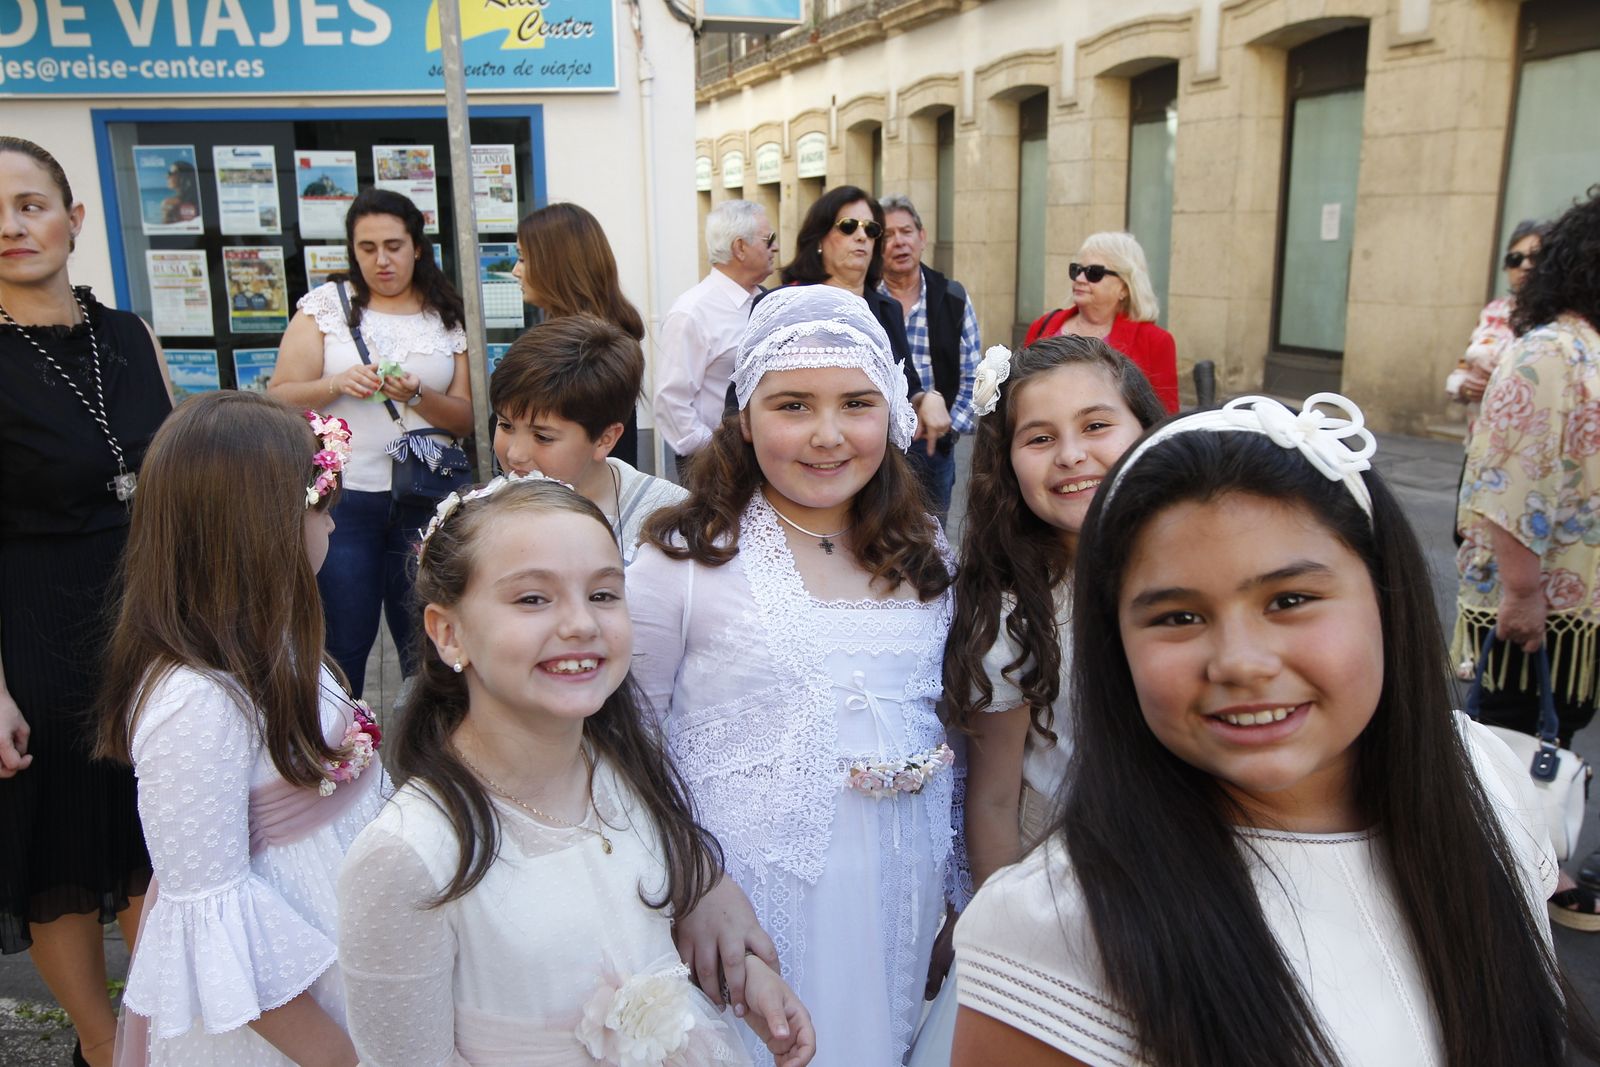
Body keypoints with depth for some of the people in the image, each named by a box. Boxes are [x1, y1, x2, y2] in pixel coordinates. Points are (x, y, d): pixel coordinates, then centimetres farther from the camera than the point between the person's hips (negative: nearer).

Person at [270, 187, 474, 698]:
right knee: (342, 645, 4)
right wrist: (337, 384, -17)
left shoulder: (448, 317, 7)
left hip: (423, 500, 1)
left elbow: (465, 419, 4)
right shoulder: (326, 304, 5)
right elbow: (280, 398, 1)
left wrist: (417, 396, -14)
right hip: (341, 497, -1)